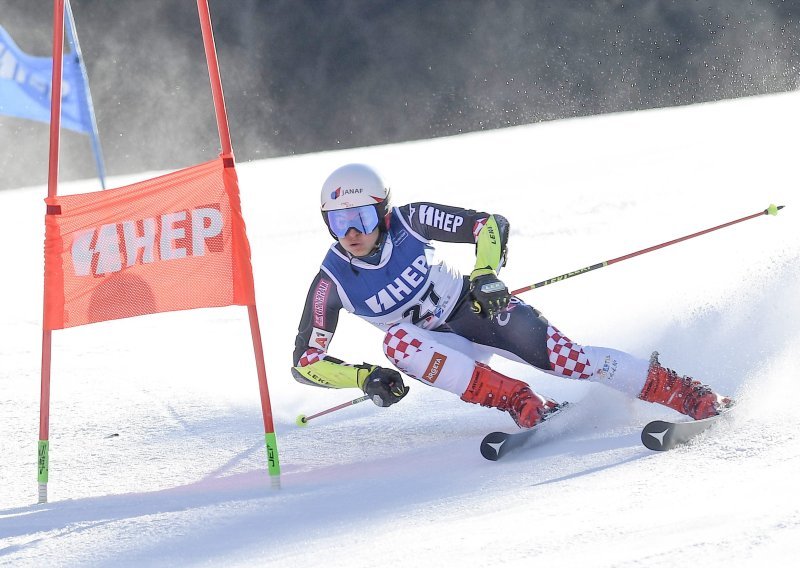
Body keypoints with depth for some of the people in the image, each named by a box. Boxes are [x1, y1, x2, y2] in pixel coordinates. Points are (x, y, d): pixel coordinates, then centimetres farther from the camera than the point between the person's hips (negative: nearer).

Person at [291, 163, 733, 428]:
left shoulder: (410, 222, -21)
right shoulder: (332, 283, -19)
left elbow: (491, 224, -11)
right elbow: (305, 362, -13)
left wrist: (485, 275, -29)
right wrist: (365, 377, -28)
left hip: (476, 308, -1)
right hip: (436, 342, 1)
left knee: (567, 358, -19)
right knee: (398, 340, -33)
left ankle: (687, 394, -10)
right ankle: (525, 405, -32)